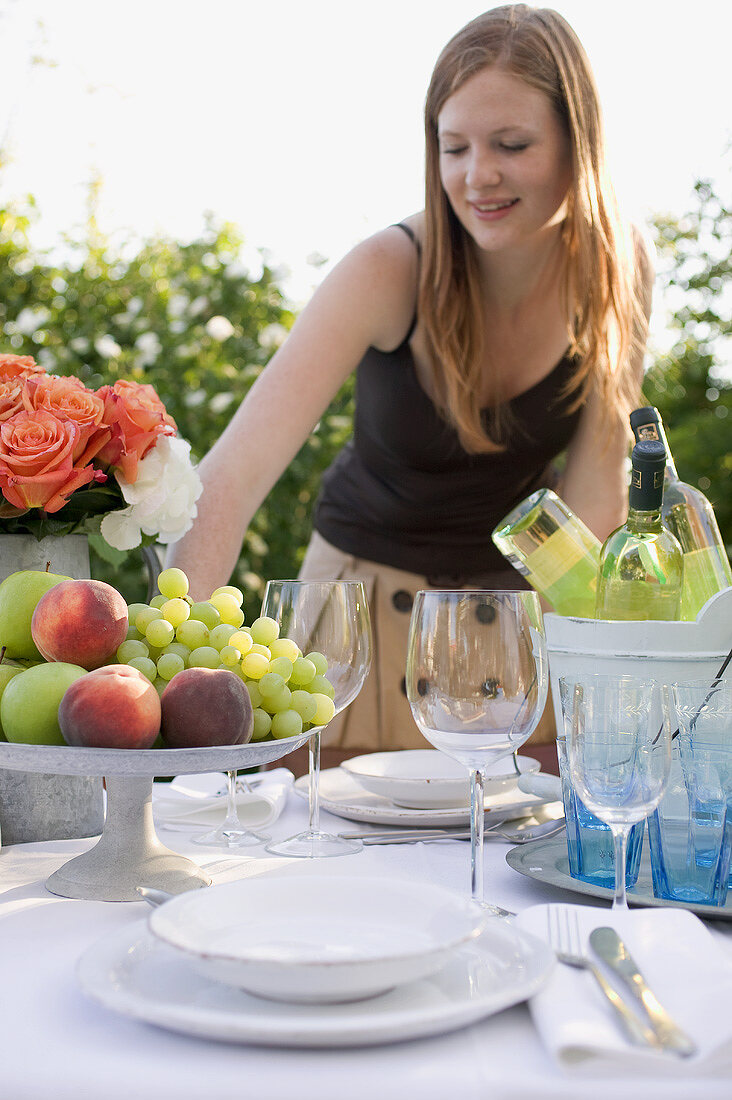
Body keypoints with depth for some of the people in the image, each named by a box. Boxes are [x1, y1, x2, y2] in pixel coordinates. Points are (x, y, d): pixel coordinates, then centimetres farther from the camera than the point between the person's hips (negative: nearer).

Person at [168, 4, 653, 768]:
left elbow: (595, 485, -9)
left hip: (518, 591, 3)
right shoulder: (388, 273, -26)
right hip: (372, 591, -2)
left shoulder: (615, 271, -15)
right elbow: (233, 476, -36)